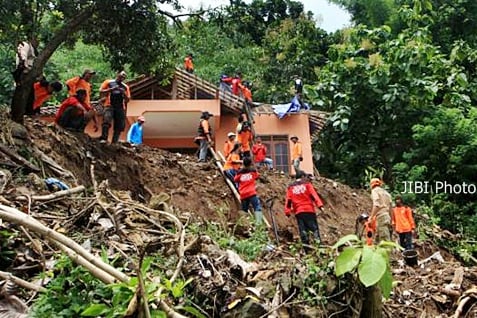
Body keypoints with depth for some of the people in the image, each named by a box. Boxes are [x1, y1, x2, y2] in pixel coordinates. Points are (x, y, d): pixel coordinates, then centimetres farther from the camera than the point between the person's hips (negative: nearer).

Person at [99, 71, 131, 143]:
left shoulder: (125, 87, 22)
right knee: (106, 122, -22)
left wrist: (124, 93, -1)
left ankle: (115, 142, -2)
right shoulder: (108, 82, 15)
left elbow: (127, 100, 19)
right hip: (109, 106, -3)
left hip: (120, 107, 3)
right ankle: (103, 139, -24)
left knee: (119, 126, -4)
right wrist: (111, 89, -7)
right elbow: (101, 91, 5)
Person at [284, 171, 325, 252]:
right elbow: (314, 195, -5)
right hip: (309, 210, -2)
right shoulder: (307, 184, 6)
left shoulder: (290, 188, 13)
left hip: (298, 212, 2)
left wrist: (287, 212, 9)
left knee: (303, 230, 2)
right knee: (314, 228, -1)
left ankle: (307, 249, 0)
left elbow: (288, 200, 7)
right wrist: (320, 205, -13)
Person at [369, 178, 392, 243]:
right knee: (378, 239, 12)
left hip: (381, 217, -8)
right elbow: (390, 208, 24)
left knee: (385, 240, -14)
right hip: (387, 217, 8)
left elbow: (376, 205, -15)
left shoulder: (375, 191, 0)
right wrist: (391, 220, 29)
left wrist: (371, 217, -19)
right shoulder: (386, 192, 24)